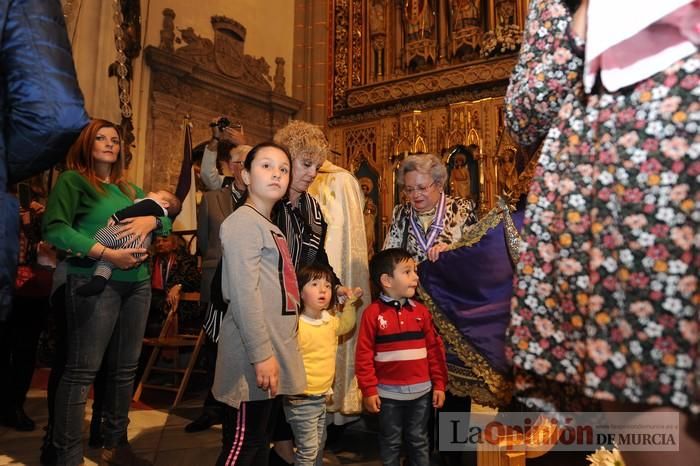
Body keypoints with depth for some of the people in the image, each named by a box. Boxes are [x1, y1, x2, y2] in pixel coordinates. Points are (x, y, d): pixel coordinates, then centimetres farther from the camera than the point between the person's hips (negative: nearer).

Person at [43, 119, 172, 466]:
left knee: (125, 368, 11)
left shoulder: (131, 189, 19)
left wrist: (151, 220, -9)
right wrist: (107, 254, -19)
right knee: (82, 370, -4)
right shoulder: (72, 180, 1)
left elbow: (167, 220, 14)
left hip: (137, 283, 6)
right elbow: (54, 229, -12)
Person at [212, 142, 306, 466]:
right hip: (253, 358, -9)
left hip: (274, 354, 9)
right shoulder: (243, 222, -11)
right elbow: (244, 295, -20)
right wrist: (261, 354, -22)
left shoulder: (272, 228, 18)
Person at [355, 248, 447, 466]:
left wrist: (439, 384, 4)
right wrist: (369, 390, -11)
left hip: (421, 391, 3)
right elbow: (364, 354, -9)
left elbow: (434, 349, 5)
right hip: (389, 393, -3)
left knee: (419, 441, 17)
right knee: (390, 443, 15)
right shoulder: (373, 313, -10)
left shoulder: (421, 311, 1)